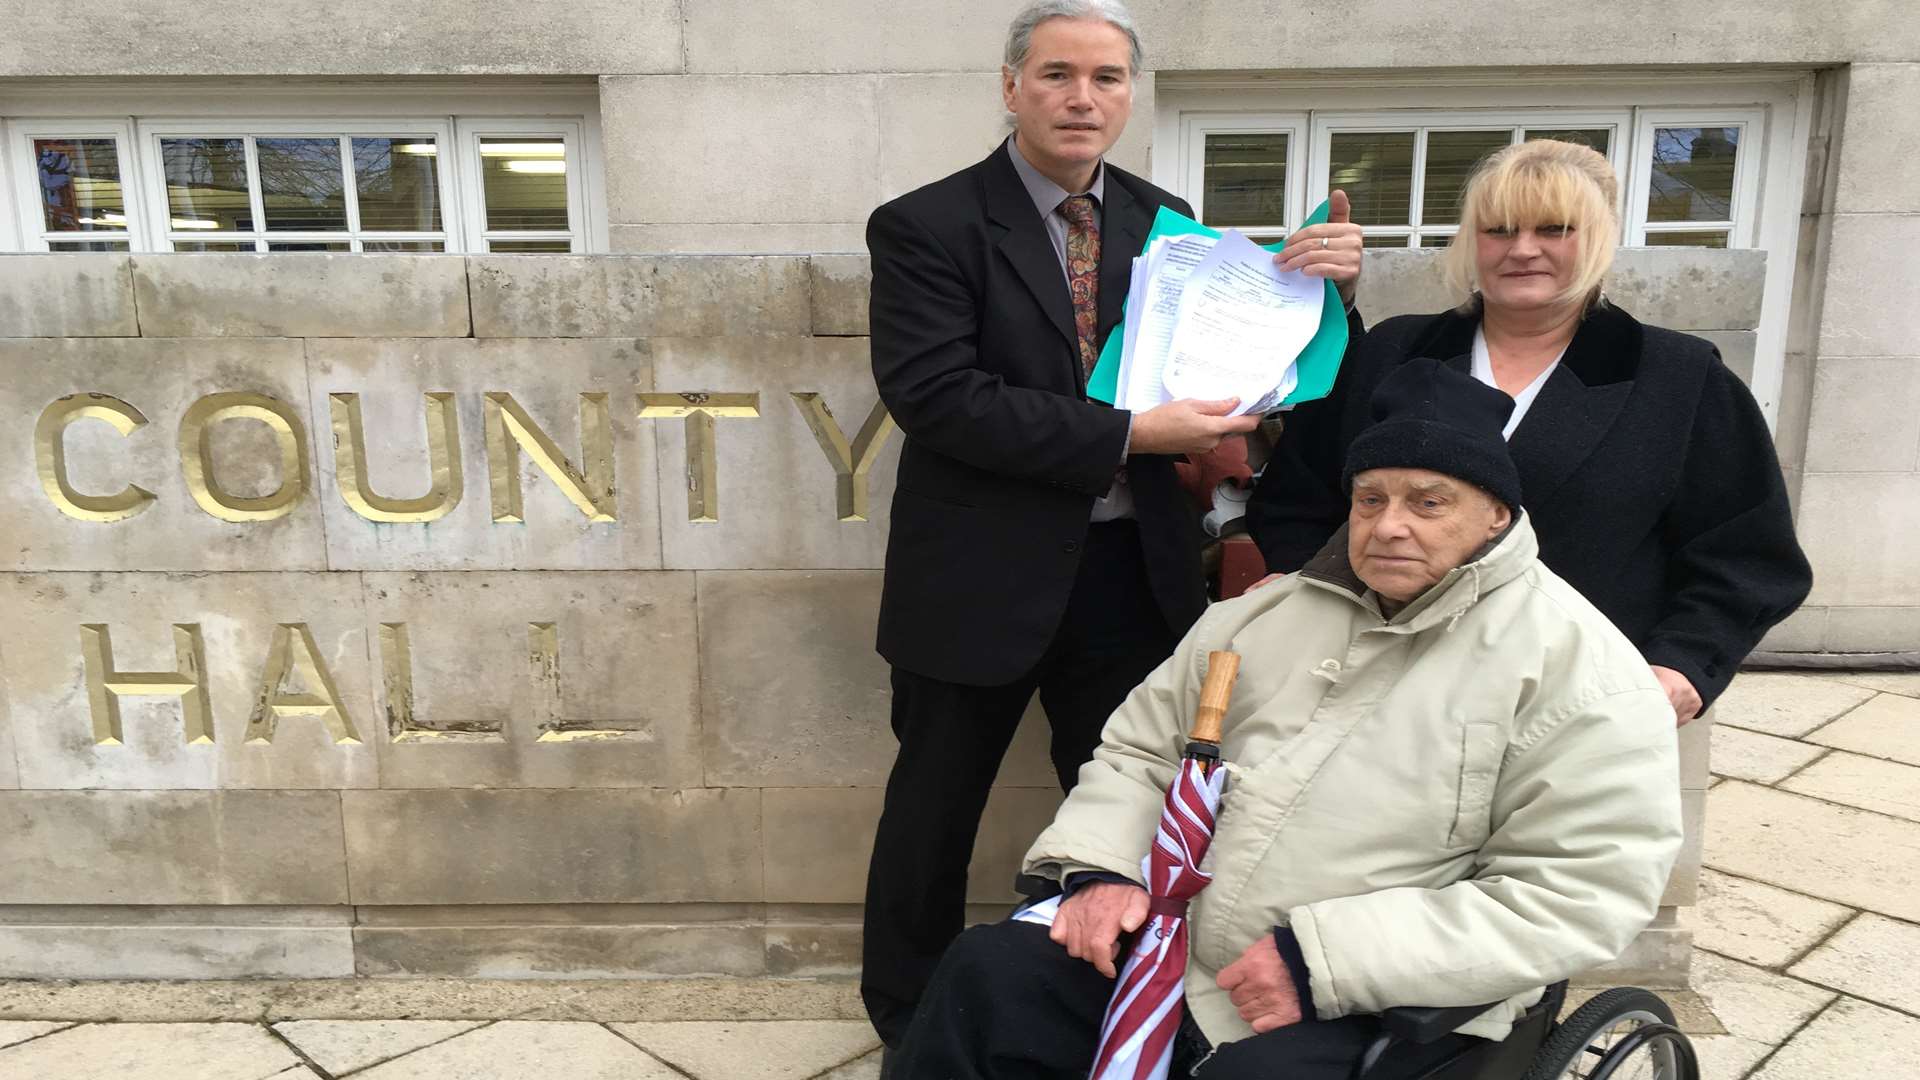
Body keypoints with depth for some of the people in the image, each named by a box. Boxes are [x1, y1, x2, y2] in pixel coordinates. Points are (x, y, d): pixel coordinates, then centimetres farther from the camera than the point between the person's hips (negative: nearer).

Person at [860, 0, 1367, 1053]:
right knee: (935, 809, 13)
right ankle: (907, 1021, 36)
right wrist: (1128, 434, -24)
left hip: (1133, 572, 4)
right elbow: (935, 396, -21)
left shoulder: (1165, 219, 6)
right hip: (984, 578, -4)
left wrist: (1319, 283, -11)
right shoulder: (926, 226, -9)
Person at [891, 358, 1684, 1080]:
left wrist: (1325, 963, -20)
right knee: (985, 977, -10)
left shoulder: (1580, 670, -6)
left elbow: (1580, 894, -14)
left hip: (1380, 1011, -4)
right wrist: (1102, 867, -4)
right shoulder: (1276, 611, 11)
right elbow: (1140, 748, 17)